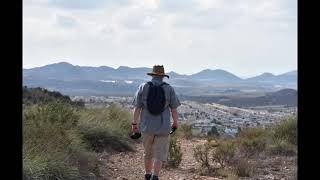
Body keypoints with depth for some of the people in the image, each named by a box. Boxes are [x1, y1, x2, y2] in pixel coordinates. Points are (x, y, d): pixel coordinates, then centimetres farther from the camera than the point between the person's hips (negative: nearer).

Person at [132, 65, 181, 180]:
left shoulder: (143, 87, 0)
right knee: (160, 155, 1)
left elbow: (137, 108, -3)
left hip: (147, 126, 2)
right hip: (163, 127, -2)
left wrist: (134, 124, 4)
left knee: (148, 152, 21)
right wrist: (175, 123, 15)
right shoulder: (169, 89, -2)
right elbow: (174, 109, 0)